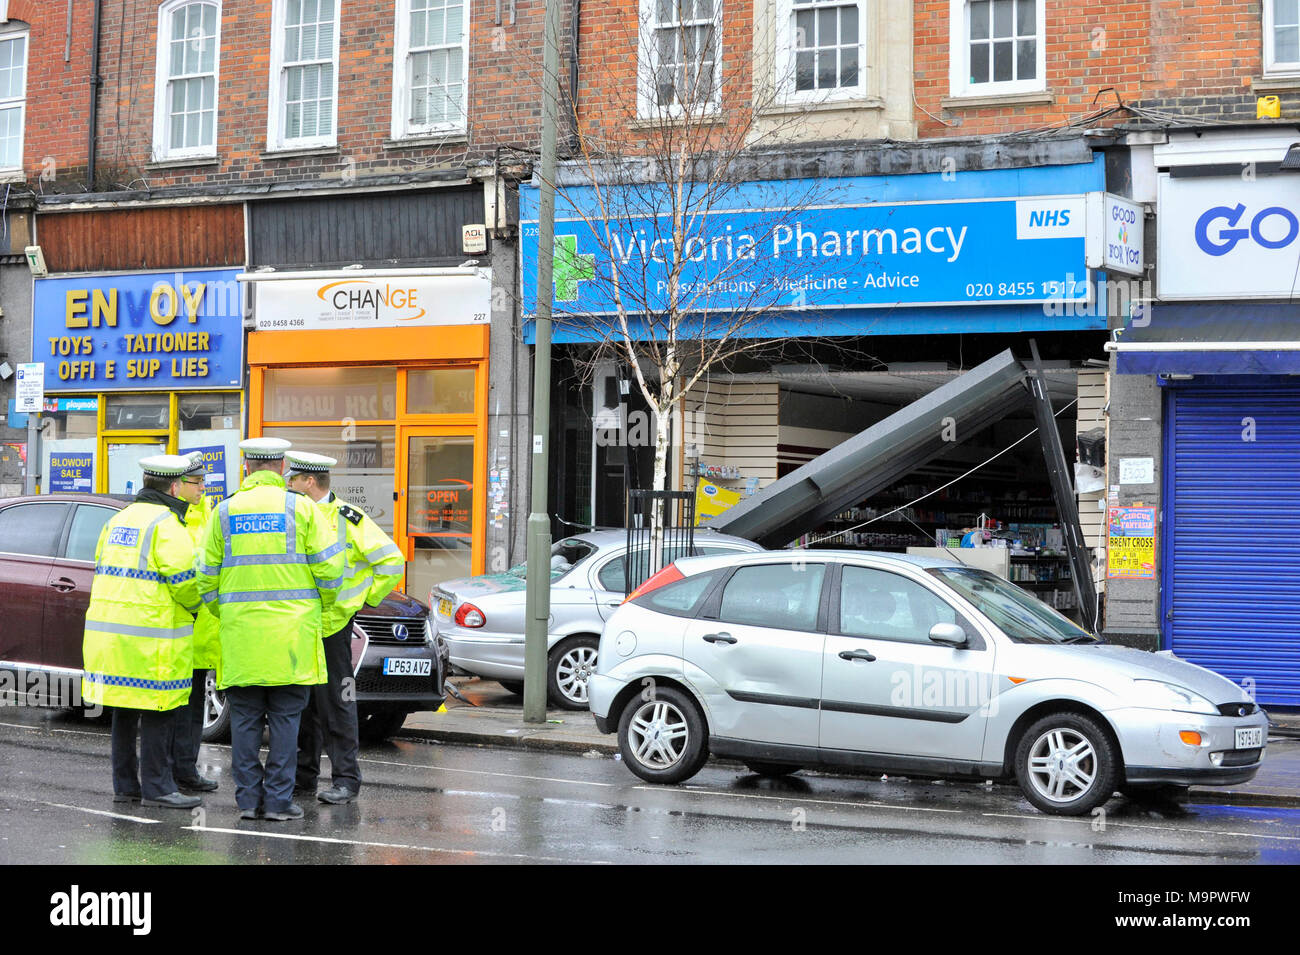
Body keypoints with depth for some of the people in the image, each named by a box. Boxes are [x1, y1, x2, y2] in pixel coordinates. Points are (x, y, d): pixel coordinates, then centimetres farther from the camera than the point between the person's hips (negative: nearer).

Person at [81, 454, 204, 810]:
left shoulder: (118, 520, 17)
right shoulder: (165, 523, -11)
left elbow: (102, 569, 22)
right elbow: (185, 578, -16)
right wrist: (195, 606, 3)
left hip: (109, 630, 9)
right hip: (150, 636, -9)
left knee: (125, 711, 14)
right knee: (158, 712, -3)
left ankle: (125, 784, 20)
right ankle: (156, 787, -1)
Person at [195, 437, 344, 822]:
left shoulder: (225, 511, 5)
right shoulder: (302, 508, -1)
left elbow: (207, 576, 7)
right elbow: (329, 567, -4)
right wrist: (318, 606, 13)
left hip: (240, 631, 2)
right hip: (291, 631, -2)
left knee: (245, 717, 8)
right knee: (285, 717, 3)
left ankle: (248, 797, 9)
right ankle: (279, 800, 2)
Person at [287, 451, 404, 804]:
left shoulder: (348, 519, -9)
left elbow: (392, 561, -9)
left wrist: (365, 598, -5)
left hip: (332, 626, -7)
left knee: (336, 704, -5)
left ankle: (346, 778, 0)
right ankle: (304, 773, 21)